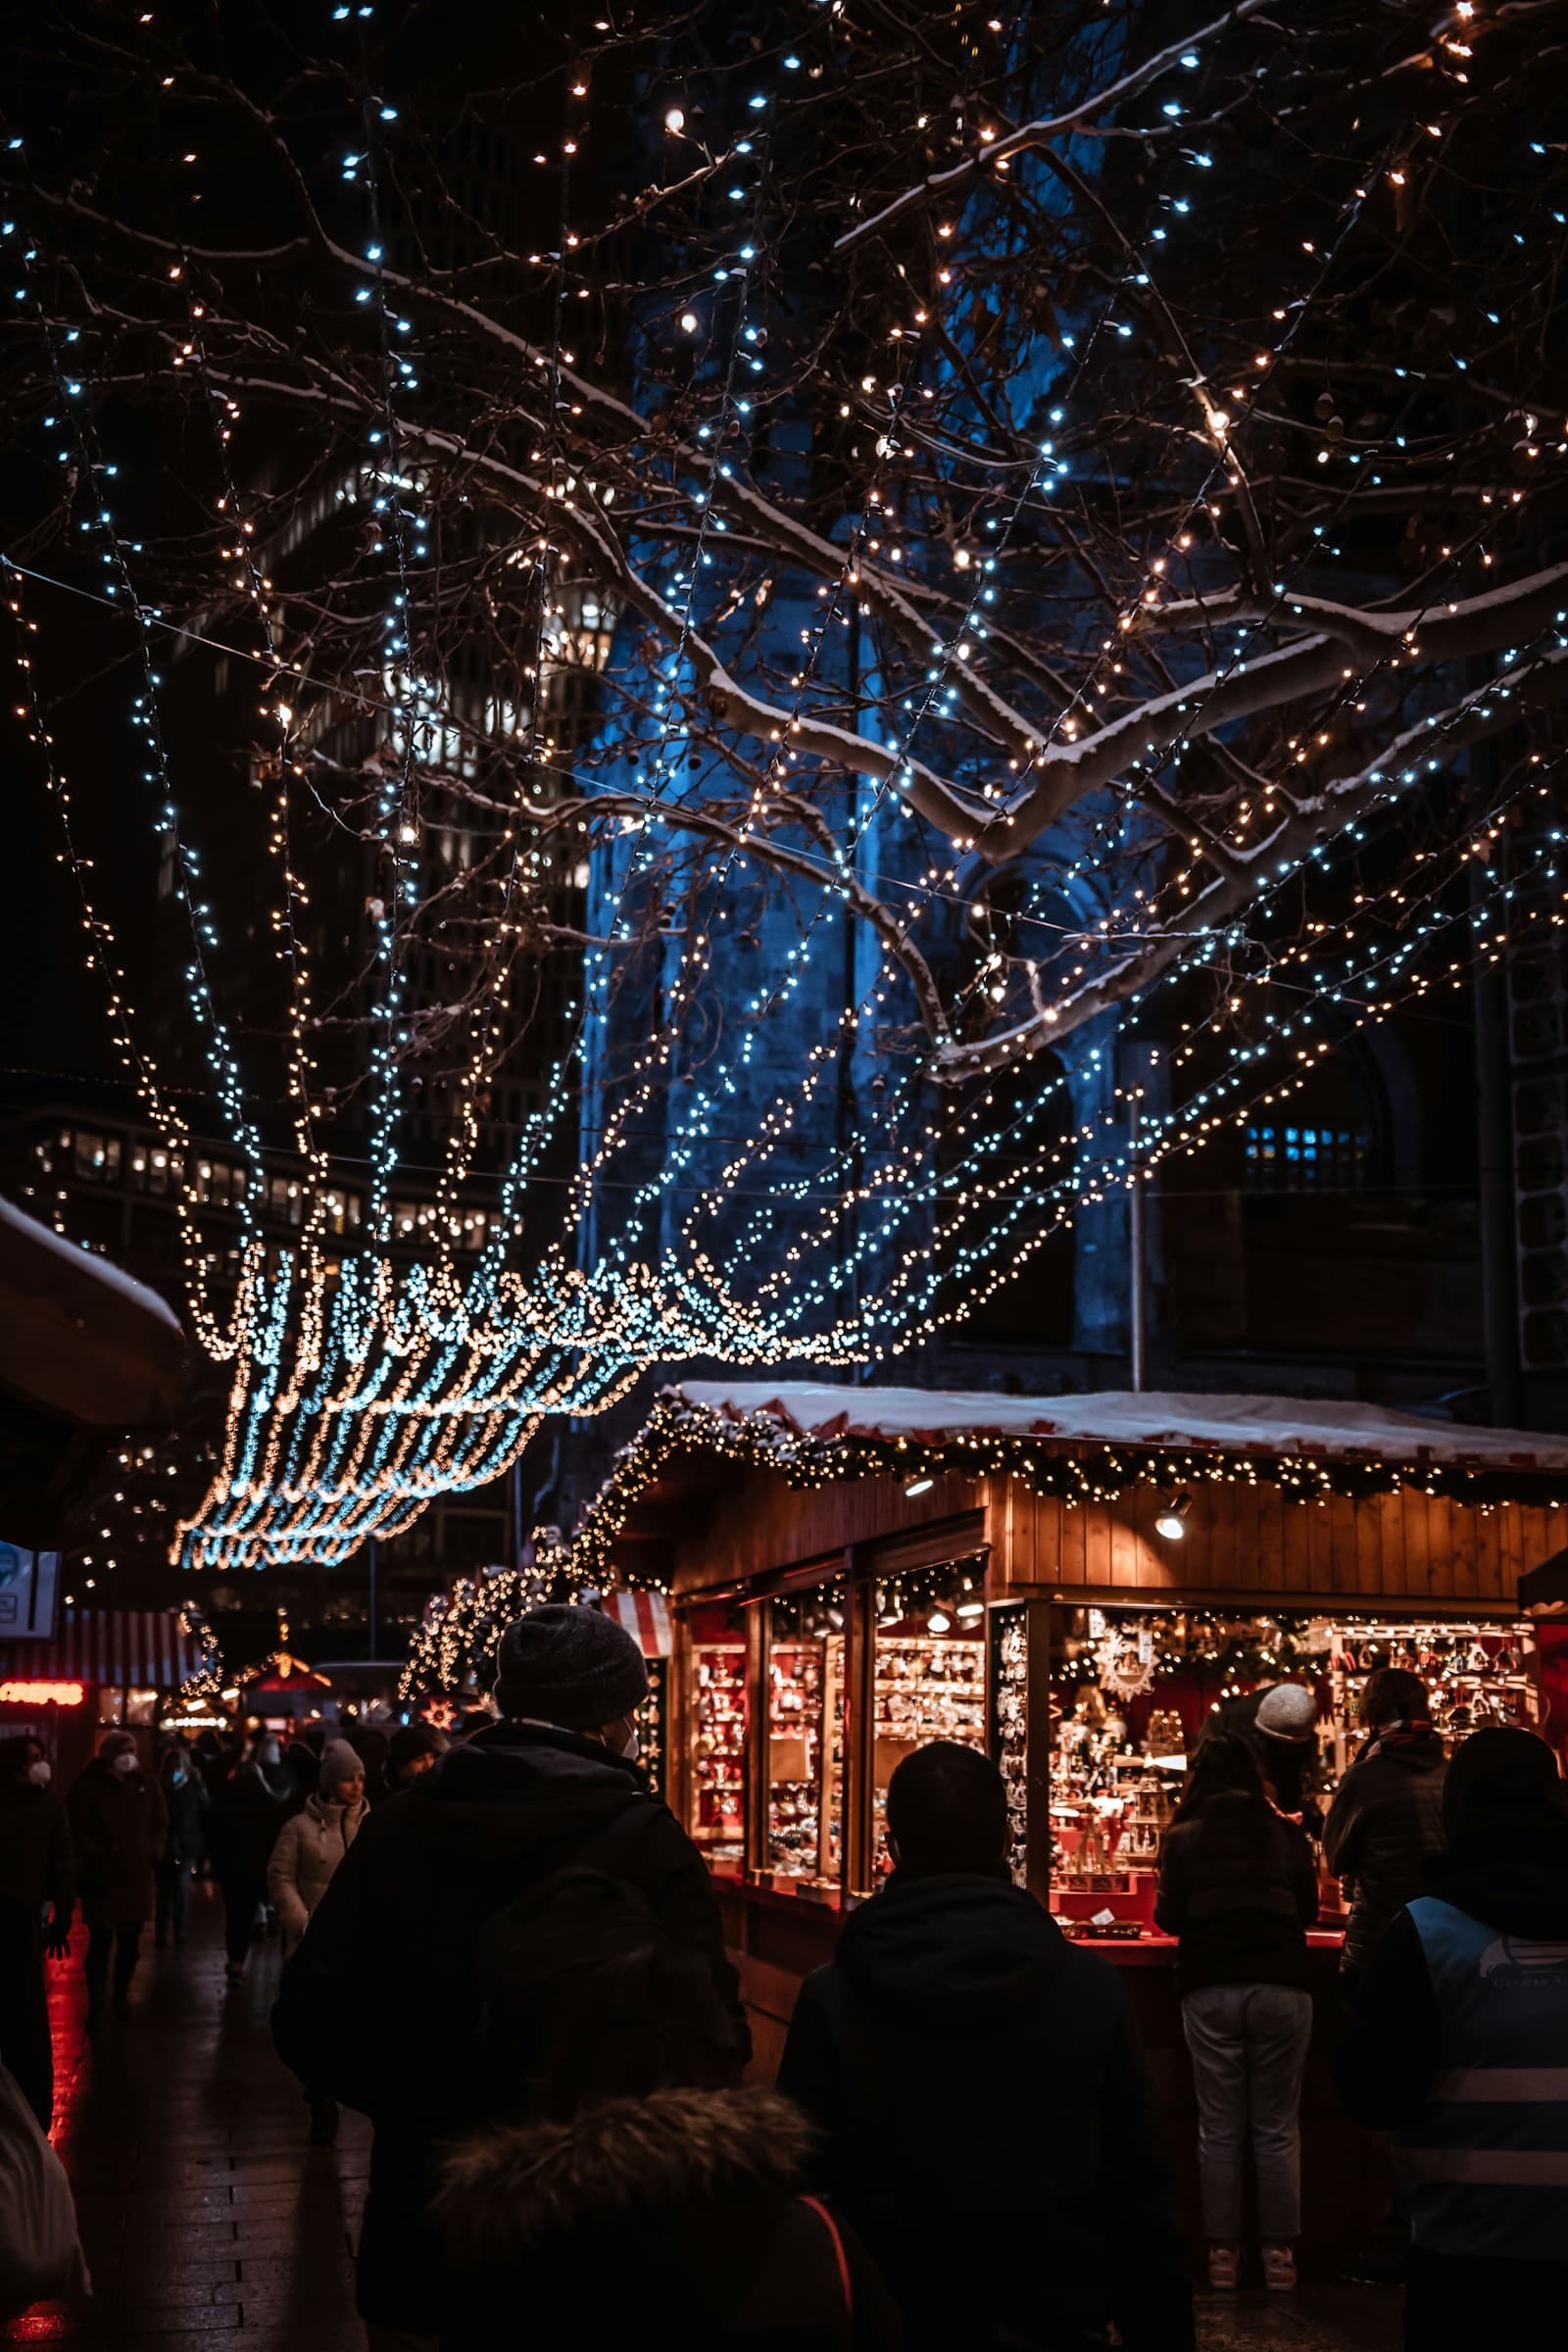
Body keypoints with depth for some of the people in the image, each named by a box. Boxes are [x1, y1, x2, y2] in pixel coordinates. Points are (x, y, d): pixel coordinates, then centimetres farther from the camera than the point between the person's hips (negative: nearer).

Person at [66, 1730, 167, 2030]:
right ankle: (95, 2007, 2)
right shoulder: (90, 1783, -8)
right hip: (101, 1876, -4)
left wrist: (152, 1854, 2)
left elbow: (161, 1822, 12)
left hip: (137, 1875, 4)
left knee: (130, 1942, 11)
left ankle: (122, 1996, 27)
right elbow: (76, 1825, -7)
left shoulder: (146, 1783, 4)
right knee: (100, 1943, -4)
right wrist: (92, 1855, -11)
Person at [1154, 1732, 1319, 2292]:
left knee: (1219, 2128, 6)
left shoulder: (1184, 1837, 2)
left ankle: (1223, 2252, 8)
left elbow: (1168, 1917, 3)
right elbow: (1309, 1909, 13)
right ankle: (1280, 2252, 6)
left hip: (1210, 1989, 0)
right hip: (1281, 1985, 1)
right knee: (1277, 2127, 6)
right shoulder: (1287, 1835, 5)